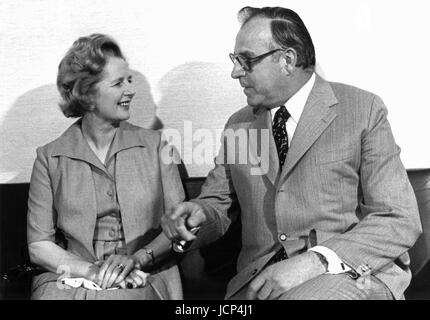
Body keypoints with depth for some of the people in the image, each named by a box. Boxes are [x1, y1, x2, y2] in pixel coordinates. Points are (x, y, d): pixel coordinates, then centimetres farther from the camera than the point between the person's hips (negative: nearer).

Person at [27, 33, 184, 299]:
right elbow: (39, 245, 5)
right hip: (69, 283, 1)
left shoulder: (154, 145, 8)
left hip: (142, 284, 0)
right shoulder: (50, 158, 6)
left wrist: (137, 258, -10)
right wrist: (90, 270, -11)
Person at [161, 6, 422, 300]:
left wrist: (314, 261, -20)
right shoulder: (238, 125, 12)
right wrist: (199, 215, -8)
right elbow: (218, 202, 18)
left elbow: (400, 220, -7)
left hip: (354, 273, -4)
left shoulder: (363, 110, -2)